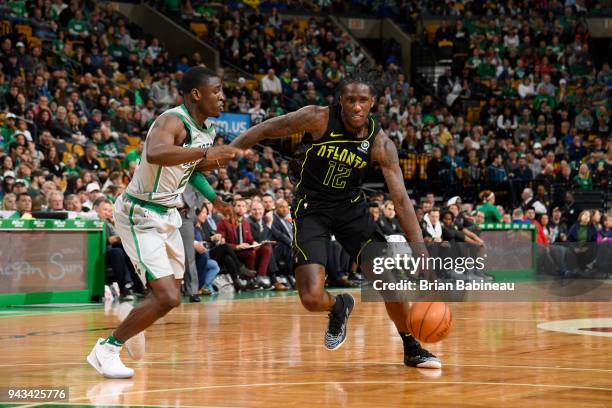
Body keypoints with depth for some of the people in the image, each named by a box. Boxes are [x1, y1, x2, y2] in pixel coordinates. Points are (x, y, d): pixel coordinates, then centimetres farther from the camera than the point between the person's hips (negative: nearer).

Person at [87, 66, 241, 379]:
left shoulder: (206, 130, 4)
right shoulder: (172, 121, -23)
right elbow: (155, 154, -46)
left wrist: (212, 196, 10)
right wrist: (207, 151, -50)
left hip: (167, 213, 9)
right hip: (140, 216, -9)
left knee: (172, 292, 21)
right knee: (167, 297, -16)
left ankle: (132, 330, 46)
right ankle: (106, 349, -2)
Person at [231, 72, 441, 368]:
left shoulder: (380, 144, -13)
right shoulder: (318, 119, -19)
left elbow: (401, 200, -15)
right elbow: (265, 130, -7)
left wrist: (422, 255, -23)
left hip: (351, 207, 2)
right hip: (311, 208, -2)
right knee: (312, 298, -18)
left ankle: (412, 349, 15)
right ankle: (339, 307, 20)